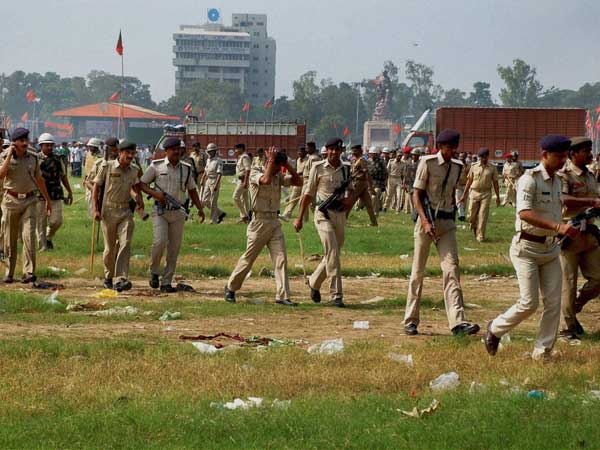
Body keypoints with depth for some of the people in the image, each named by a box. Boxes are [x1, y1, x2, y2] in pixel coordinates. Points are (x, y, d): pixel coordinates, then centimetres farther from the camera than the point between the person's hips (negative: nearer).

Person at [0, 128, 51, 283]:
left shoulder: (33, 157, 5)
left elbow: (39, 179, 16)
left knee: (29, 236, -14)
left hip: (29, 200, 1)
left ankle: (29, 272, -17)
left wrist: (47, 199, 19)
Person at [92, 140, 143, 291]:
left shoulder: (134, 170, 5)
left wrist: (138, 196, 2)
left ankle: (121, 279, -21)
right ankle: (108, 277, 26)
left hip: (126, 211, 2)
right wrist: (95, 209, -8)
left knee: (125, 244, -15)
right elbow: (96, 187, -2)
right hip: (108, 210, -2)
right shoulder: (107, 167, -6)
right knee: (110, 248, 5)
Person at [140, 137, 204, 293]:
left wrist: (200, 208, 6)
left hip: (178, 213, 3)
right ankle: (154, 271, 5)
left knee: (174, 248, 1)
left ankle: (166, 282, 8)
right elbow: (141, 184, 3)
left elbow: (192, 191, 17)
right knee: (160, 241, -20)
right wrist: (155, 193, -14)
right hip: (160, 211, -3)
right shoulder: (156, 166, 0)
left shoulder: (186, 169, 9)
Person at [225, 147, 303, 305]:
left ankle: (282, 296, -7)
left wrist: (287, 165, -3)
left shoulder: (279, 175, 10)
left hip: (274, 222, 5)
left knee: (281, 258, -6)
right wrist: (271, 161, -18)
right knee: (248, 258, 2)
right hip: (259, 222, -5)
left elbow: (298, 182, 3)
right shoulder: (255, 172, -7)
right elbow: (266, 180, -29)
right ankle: (231, 287, 21)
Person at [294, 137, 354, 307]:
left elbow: (350, 190, 20)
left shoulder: (346, 168, 9)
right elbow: (309, 194, 0)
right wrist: (300, 218, -2)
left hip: (340, 214, 5)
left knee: (333, 254, 11)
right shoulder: (318, 167, -2)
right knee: (332, 254, -14)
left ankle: (314, 282, 34)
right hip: (324, 213, -5)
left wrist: (350, 199, -5)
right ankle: (336, 295, -14)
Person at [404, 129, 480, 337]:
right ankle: (411, 321, 11)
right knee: (418, 271, 2)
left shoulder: (457, 167, 10)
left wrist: (453, 217, 15)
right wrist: (425, 221, -20)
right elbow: (417, 195, -9)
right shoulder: (427, 163, -7)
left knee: (451, 269, -7)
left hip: (447, 222, 4)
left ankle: (458, 322, -16)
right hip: (427, 220, -4)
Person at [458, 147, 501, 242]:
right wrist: (464, 195, 8)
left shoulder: (492, 168, 3)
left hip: (486, 193, -1)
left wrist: (497, 197, 4)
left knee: (483, 215, -6)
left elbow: (495, 183, 7)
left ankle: (480, 235, 1)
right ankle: (474, 227, 32)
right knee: (472, 215, 1)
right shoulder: (474, 167, 5)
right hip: (474, 192, 1)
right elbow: (469, 181, 9)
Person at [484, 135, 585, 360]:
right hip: (527, 248, -7)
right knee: (529, 303, -8)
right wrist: (557, 226, -41)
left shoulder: (556, 181, 11)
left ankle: (543, 351, 10)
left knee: (553, 302, 1)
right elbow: (524, 213, -31)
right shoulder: (530, 179, -16)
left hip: (550, 248, 8)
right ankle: (495, 329, 17)